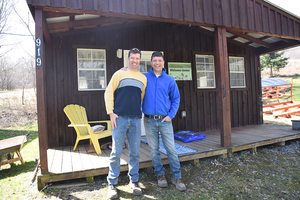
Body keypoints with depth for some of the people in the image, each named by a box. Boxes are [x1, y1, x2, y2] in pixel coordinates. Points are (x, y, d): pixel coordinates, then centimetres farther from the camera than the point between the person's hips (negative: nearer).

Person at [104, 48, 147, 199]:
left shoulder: (143, 78, 15)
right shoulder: (120, 74, 6)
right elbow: (108, 93, 3)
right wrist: (111, 112, -5)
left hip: (136, 119, 3)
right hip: (120, 118, -3)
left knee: (134, 152, 8)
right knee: (116, 152, 1)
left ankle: (134, 181, 24)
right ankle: (112, 184, 16)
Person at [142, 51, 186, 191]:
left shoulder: (169, 80, 5)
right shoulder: (144, 78, 5)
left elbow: (176, 99, 8)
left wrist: (171, 115, -4)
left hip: (165, 120, 0)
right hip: (149, 121, 0)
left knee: (171, 149, 2)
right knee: (154, 150, 9)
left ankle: (177, 177, 18)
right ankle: (160, 175, 27)